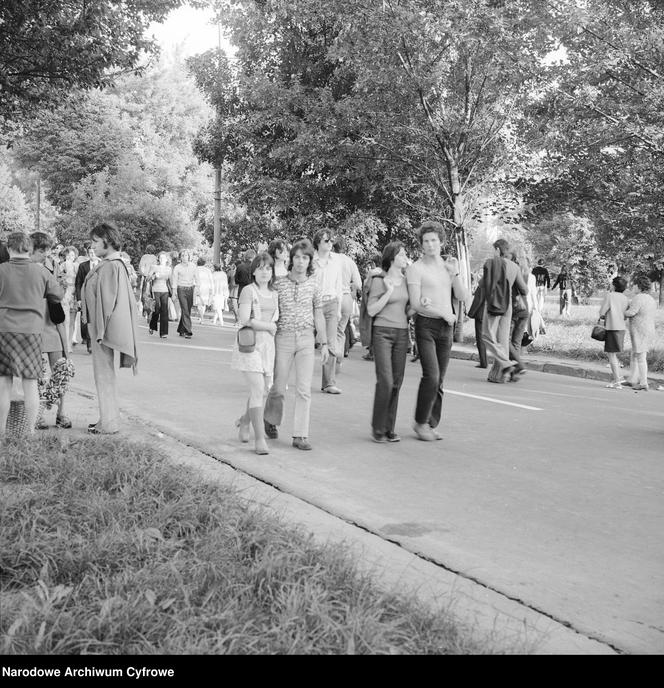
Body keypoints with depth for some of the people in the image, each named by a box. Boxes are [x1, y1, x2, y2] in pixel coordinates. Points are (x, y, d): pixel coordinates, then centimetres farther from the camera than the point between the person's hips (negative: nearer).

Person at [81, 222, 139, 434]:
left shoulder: (110, 267, -18)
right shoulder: (115, 264, 13)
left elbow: (107, 300, -21)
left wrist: (100, 331, -21)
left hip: (104, 327, -10)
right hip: (100, 326, 10)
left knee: (104, 375, -3)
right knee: (105, 375, 16)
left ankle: (109, 423, 4)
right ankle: (108, 418, 24)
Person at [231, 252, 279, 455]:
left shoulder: (274, 294, 15)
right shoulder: (248, 291, -6)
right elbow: (244, 320, -15)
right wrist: (269, 326, -7)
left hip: (268, 344, 7)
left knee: (264, 390, 10)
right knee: (257, 389, -13)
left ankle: (244, 421, 38)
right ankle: (259, 438, -10)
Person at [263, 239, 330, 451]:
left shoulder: (313, 284, 4)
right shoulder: (279, 284, -2)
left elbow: (318, 315, 11)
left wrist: (324, 343, 8)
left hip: (306, 339, 1)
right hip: (283, 338, -1)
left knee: (304, 390, -4)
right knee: (278, 388, 4)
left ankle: (300, 436, 2)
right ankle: (271, 420, 33)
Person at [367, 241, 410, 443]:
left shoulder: (406, 280, 12)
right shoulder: (379, 281, -4)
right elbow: (371, 311, -7)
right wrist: (389, 292, -14)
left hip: (402, 333, 5)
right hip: (383, 333, -5)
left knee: (397, 382, 3)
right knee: (385, 381, -13)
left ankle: (389, 428, 11)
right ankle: (378, 428, 0)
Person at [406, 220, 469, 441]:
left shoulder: (449, 266, 14)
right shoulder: (415, 268, -4)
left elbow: (462, 297, 8)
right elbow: (415, 304, -10)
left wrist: (455, 275, -7)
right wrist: (444, 314, -6)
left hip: (446, 327, 5)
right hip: (426, 325, -5)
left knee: (439, 380, 4)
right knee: (431, 376, -15)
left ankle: (432, 425, 11)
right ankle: (420, 422, -1)